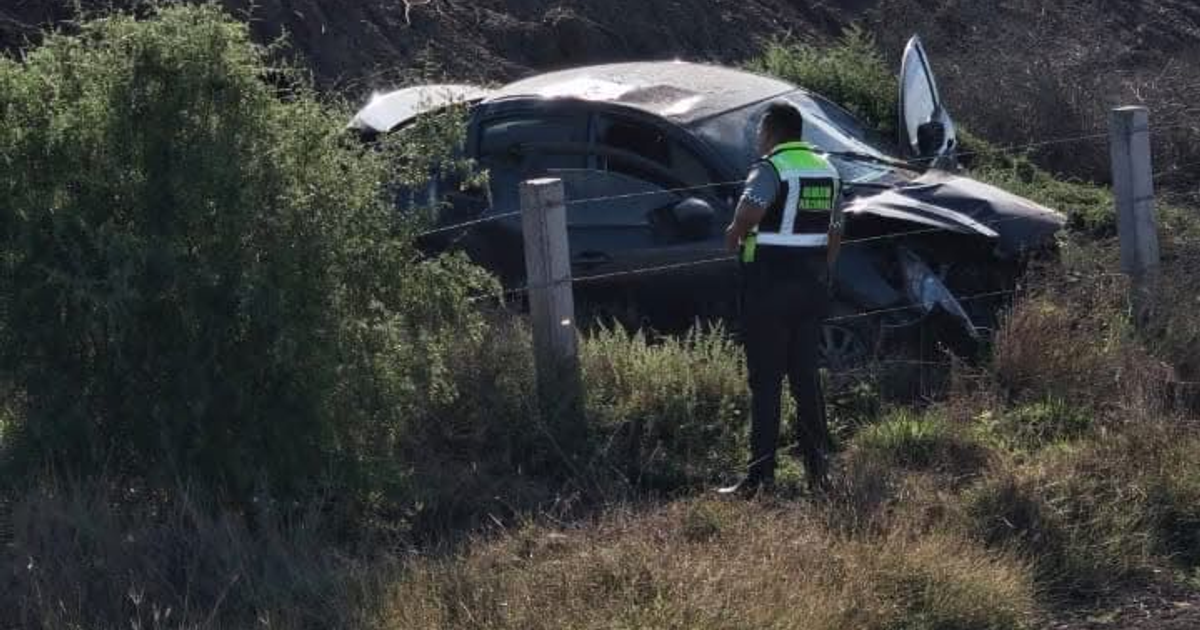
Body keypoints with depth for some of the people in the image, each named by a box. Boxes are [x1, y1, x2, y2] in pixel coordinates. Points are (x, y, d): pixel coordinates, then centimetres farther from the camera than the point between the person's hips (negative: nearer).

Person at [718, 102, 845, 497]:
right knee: (806, 375, 14)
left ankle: (761, 475, -5)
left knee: (765, 380, -4)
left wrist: (735, 235, -12)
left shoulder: (771, 169, -12)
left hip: (770, 285, -7)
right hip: (814, 282, 7)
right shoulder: (826, 171, 13)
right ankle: (818, 467, 16)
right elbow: (835, 234, 17)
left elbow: (750, 211, -32)